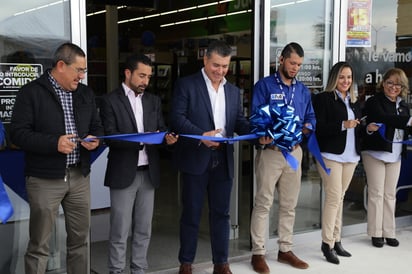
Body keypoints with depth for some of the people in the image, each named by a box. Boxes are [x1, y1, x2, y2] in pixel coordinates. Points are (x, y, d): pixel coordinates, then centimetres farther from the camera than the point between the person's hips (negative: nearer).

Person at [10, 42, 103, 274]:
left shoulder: (86, 93, 11)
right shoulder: (31, 92, -6)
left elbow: (97, 127, 17)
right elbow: (18, 133, -11)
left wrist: (95, 140, -6)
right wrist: (54, 143, -22)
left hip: (80, 176, 5)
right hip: (45, 179, -5)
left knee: (81, 239, 12)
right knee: (39, 244, 3)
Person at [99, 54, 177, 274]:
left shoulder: (154, 101, 13)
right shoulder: (110, 100, -4)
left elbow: (161, 128, 11)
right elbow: (110, 137, -12)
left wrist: (167, 137, -12)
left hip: (148, 172, 5)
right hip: (123, 173, -5)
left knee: (143, 230, 12)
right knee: (119, 232, 2)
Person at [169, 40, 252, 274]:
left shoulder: (233, 91, 14)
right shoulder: (186, 85, -3)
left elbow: (240, 122, 11)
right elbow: (177, 117, -11)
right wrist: (201, 136, -23)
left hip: (223, 160, 4)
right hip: (196, 158, -4)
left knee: (221, 213, 11)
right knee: (192, 213, 6)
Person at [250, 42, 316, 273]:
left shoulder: (303, 90, 12)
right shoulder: (264, 85, -4)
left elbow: (311, 118, 12)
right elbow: (256, 116, -11)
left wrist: (306, 127, -10)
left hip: (294, 151, 5)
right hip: (270, 151, -5)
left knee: (289, 205, 12)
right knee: (263, 203, -3)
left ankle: (285, 249, 23)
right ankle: (258, 253, 5)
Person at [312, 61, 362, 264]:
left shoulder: (354, 102, 16)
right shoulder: (323, 99, -4)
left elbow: (357, 129, 18)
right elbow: (319, 128, -13)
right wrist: (343, 125, -21)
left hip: (350, 156, 6)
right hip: (331, 155, -6)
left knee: (339, 198, 11)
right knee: (334, 197, -8)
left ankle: (336, 241, 17)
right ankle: (327, 243, 1)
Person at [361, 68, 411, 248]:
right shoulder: (374, 102, -6)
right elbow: (383, 118, -24)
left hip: (395, 155, 5)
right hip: (376, 152, -5)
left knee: (390, 194, 10)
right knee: (376, 193, 0)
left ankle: (389, 232, 17)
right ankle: (376, 233, 9)